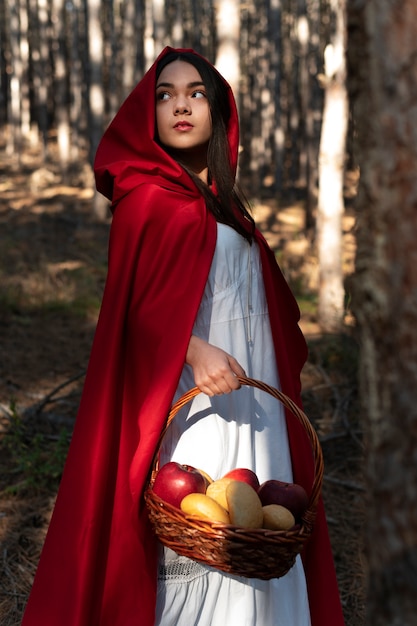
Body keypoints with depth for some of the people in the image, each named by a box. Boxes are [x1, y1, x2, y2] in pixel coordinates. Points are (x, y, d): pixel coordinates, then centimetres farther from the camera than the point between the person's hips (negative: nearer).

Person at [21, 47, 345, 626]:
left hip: (249, 401, 8)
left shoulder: (221, 204, 16)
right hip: (191, 400, -8)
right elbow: (141, 301, -16)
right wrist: (194, 351, -32)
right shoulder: (146, 197, -7)